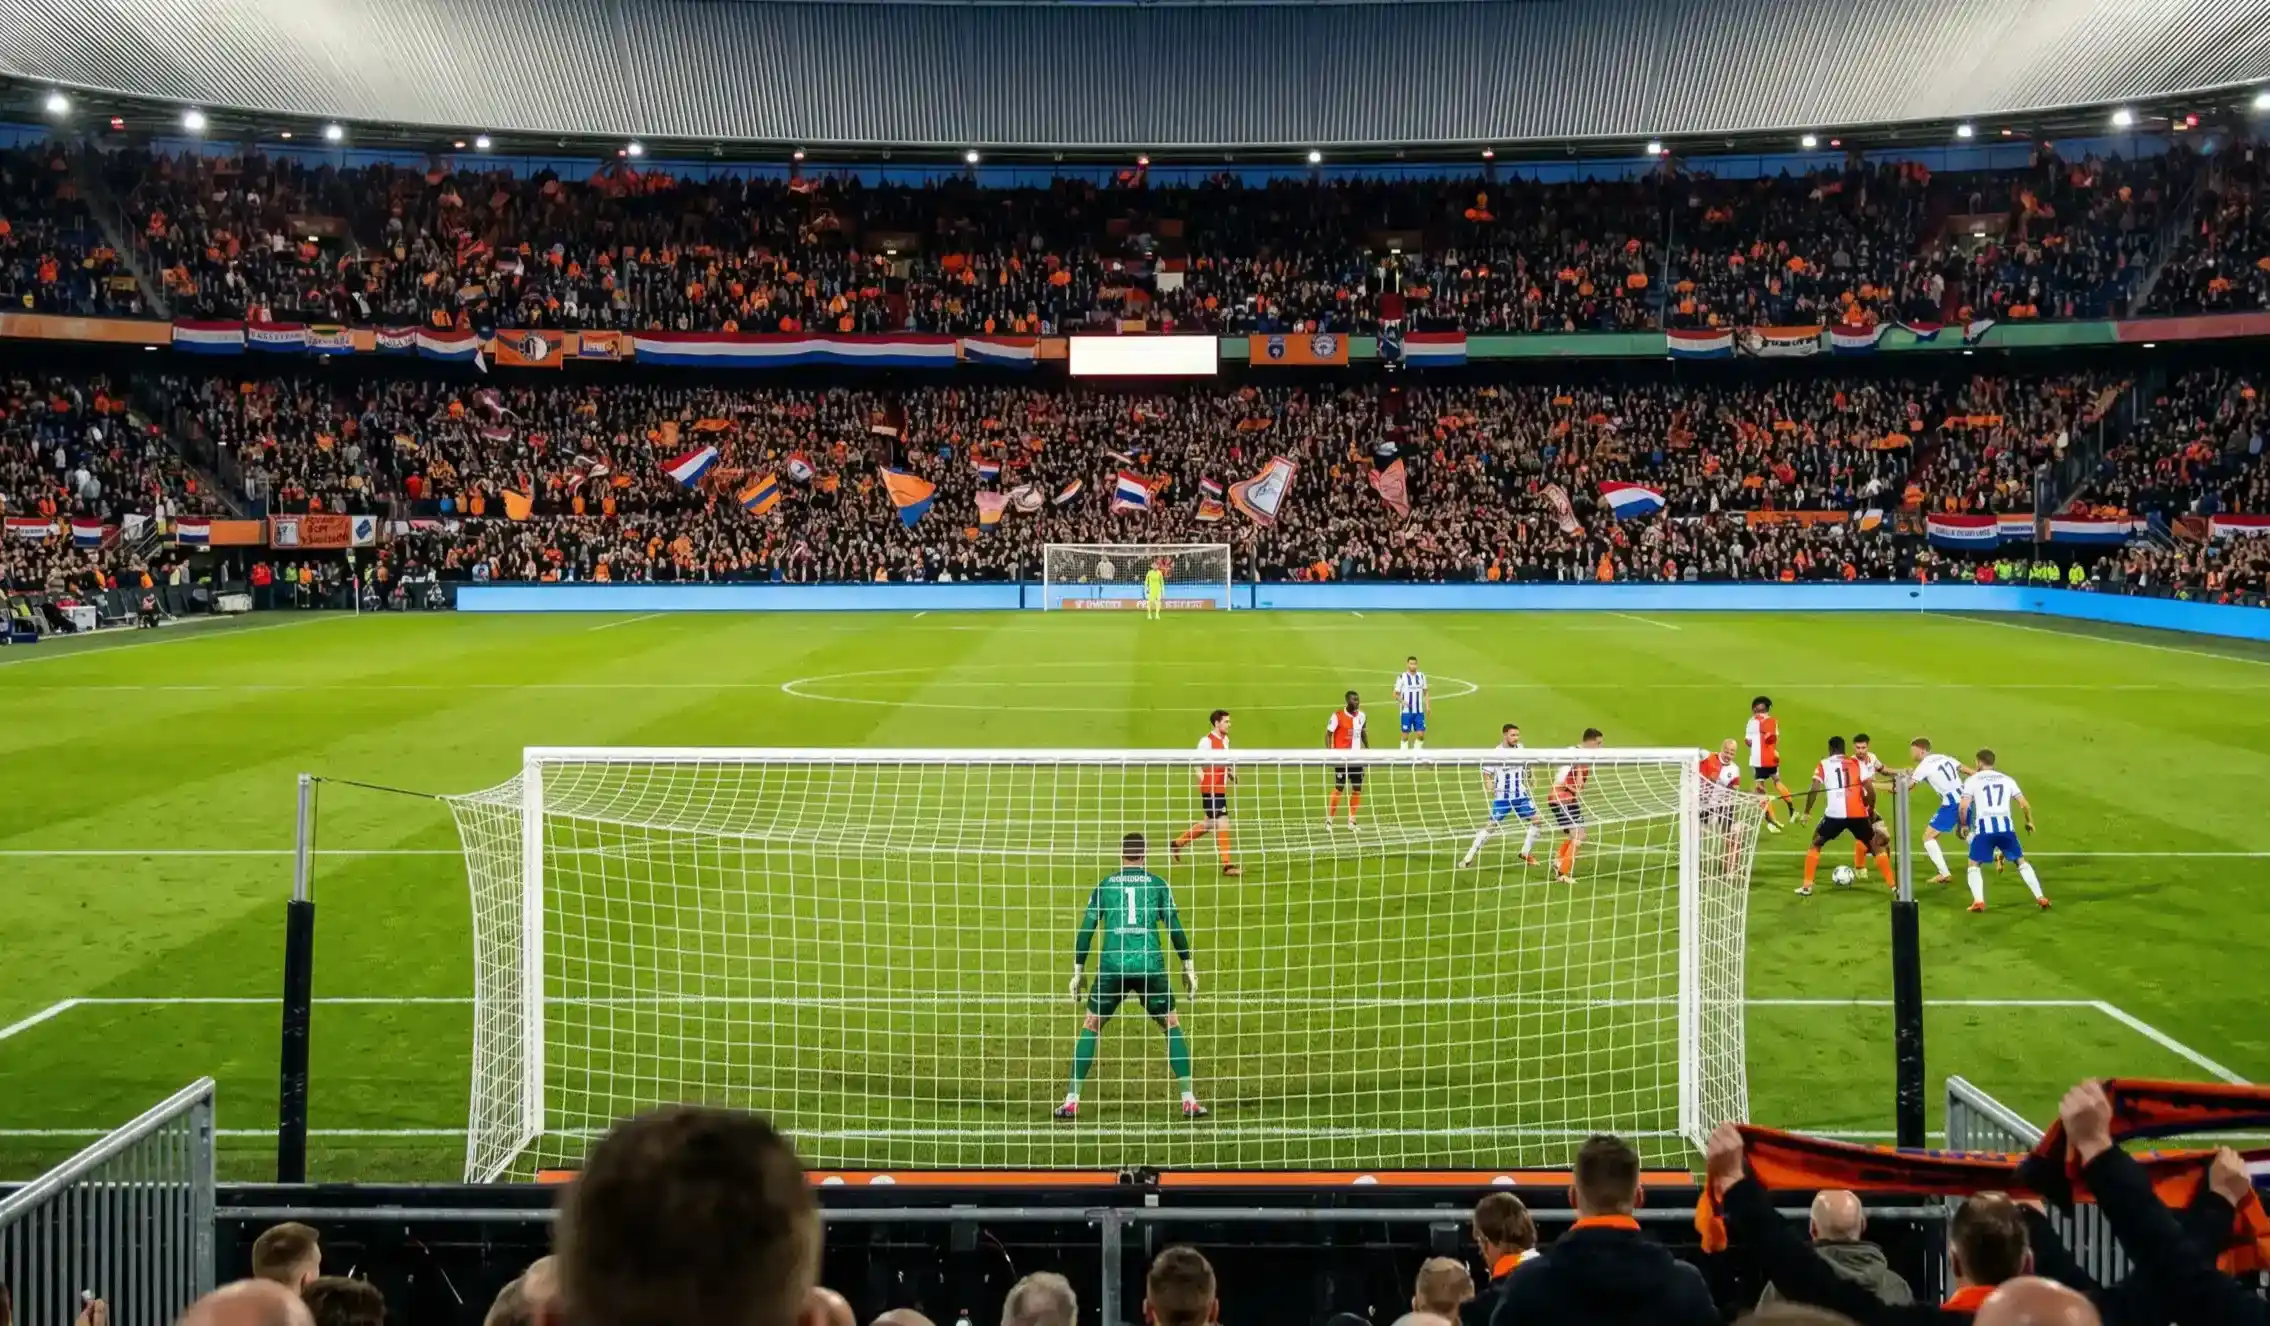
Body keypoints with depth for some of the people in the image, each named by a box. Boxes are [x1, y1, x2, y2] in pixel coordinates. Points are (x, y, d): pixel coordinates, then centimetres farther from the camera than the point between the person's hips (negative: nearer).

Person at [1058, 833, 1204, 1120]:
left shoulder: (1104, 886, 13)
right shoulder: (1157, 884, 10)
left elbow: (1086, 929, 12)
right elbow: (1174, 926, 7)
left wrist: (1078, 971, 18)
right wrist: (1189, 966, 15)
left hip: (1112, 967, 1)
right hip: (1150, 966, 0)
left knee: (1090, 1027, 15)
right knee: (1172, 1025, 15)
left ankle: (1072, 1101, 9)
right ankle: (1189, 1100, 9)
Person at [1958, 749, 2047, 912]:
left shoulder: (1972, 780, 9)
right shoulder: (2007, 779, 18)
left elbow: (1963, 807, -3)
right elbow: (2025, 805, 14)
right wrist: (2029, 822, 33)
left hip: (1984, 827, -2)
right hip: (2005, 825, 2)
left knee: (1974, 864, 13)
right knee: (2021, 861, 20)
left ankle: (1978, 901, -6)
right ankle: (2040, 898, 15)